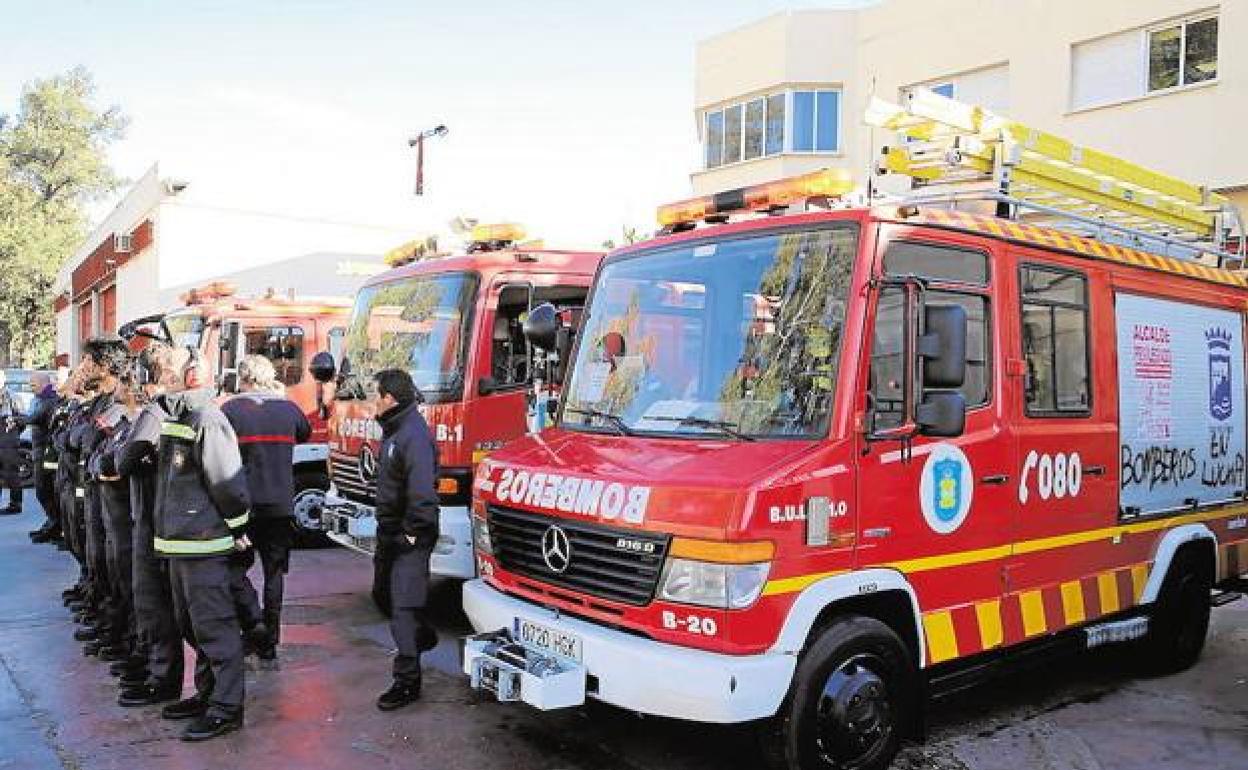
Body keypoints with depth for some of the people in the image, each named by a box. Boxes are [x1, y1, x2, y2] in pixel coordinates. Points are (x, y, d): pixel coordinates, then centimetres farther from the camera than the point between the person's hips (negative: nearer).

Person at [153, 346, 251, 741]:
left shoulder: (207, 419, -18)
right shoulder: (173, 417, 12)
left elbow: (228, 481, -18)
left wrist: (237, 530, -11)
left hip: (204, 542, -10)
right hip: (179, 540, 10)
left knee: (213, 625, -4)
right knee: (191, 624, 19)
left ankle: (227, 707, 4)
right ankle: (207, 693, 31)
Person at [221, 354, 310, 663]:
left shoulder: (230, 410, -8)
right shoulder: (288, 409, 1)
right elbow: (305, 434, 22)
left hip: (242, 505, -3)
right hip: (281, 506, 3)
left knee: (235, 568, 14)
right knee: (274, 573, 11)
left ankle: (253, 621, -6)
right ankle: (270, 642, 16)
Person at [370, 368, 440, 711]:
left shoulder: (414, 434, -22)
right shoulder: (394, 430, 11)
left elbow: (422, 490, -28)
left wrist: (413, 531, -23)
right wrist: (386, 534, 17)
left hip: (410, 535, -11)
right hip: (391, 530, 11)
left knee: (403, 606, -8)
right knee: (387, 590, 25)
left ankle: (408, 680, 0)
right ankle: (423, 637, 47)